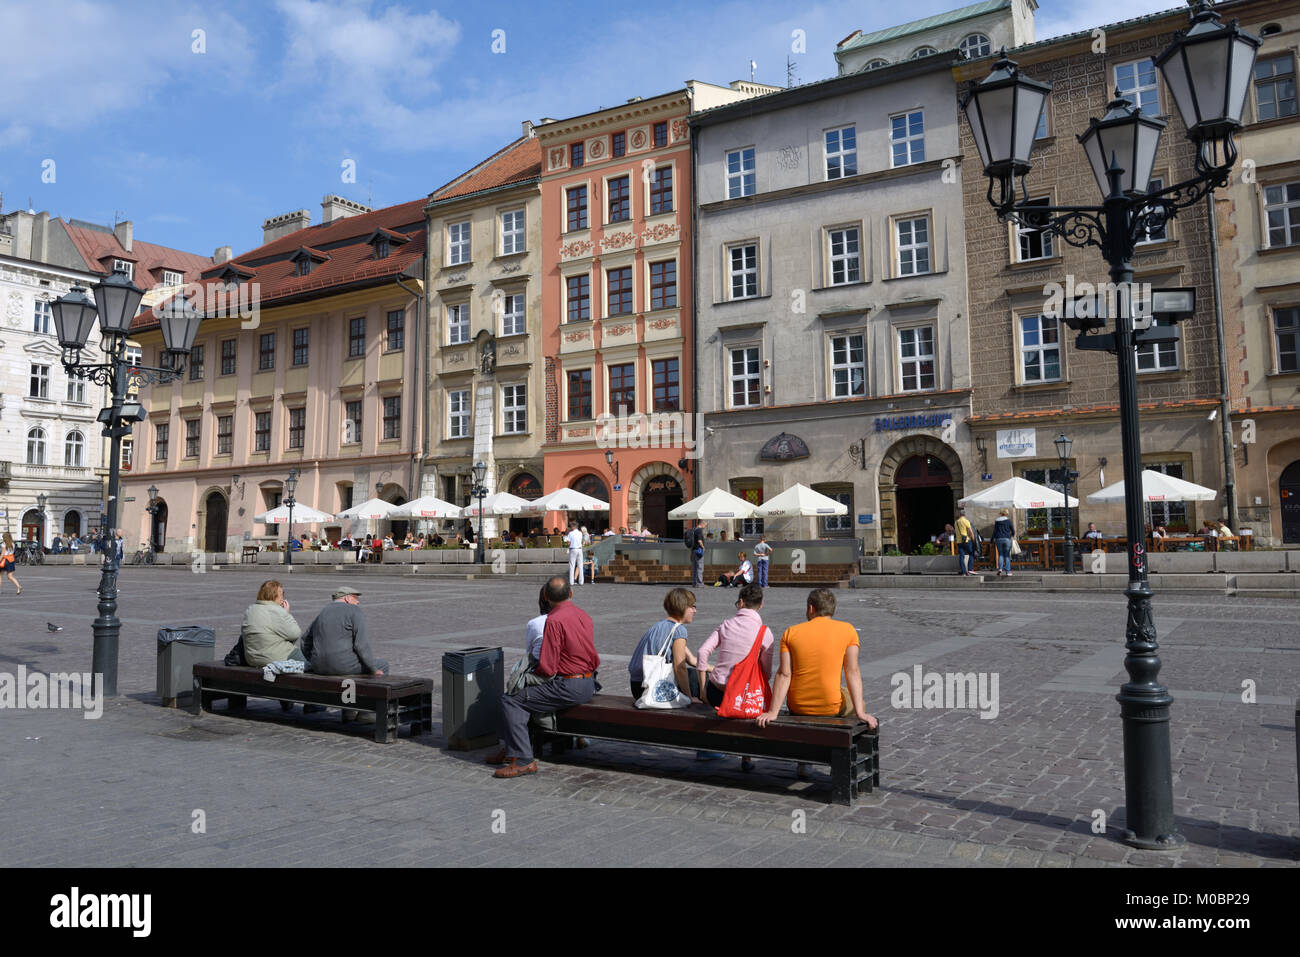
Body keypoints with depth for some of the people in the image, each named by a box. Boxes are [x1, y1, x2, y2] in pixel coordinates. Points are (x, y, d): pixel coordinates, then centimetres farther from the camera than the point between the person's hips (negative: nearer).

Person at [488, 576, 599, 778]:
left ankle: (523, 760, -9)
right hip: (588, 685, 9)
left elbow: (547, 668, -19)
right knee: (526, 694, 23)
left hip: (569, 687, -9)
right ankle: (512, 748, 26)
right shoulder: (584, 616, 10)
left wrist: (532, 672, 4)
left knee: (511, 702, -6)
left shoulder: (554, 621, -16)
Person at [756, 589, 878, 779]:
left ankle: (803, 762, 32)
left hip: (798, 706, 1)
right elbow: (852, 672, -11)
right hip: (831, 707, -1)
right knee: (854, 701, 32)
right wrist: (860, 712, -13)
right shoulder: (847, 630, -5)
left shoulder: (791, 632, -3)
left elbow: (784, 674, -10)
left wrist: (773, 712, -13)